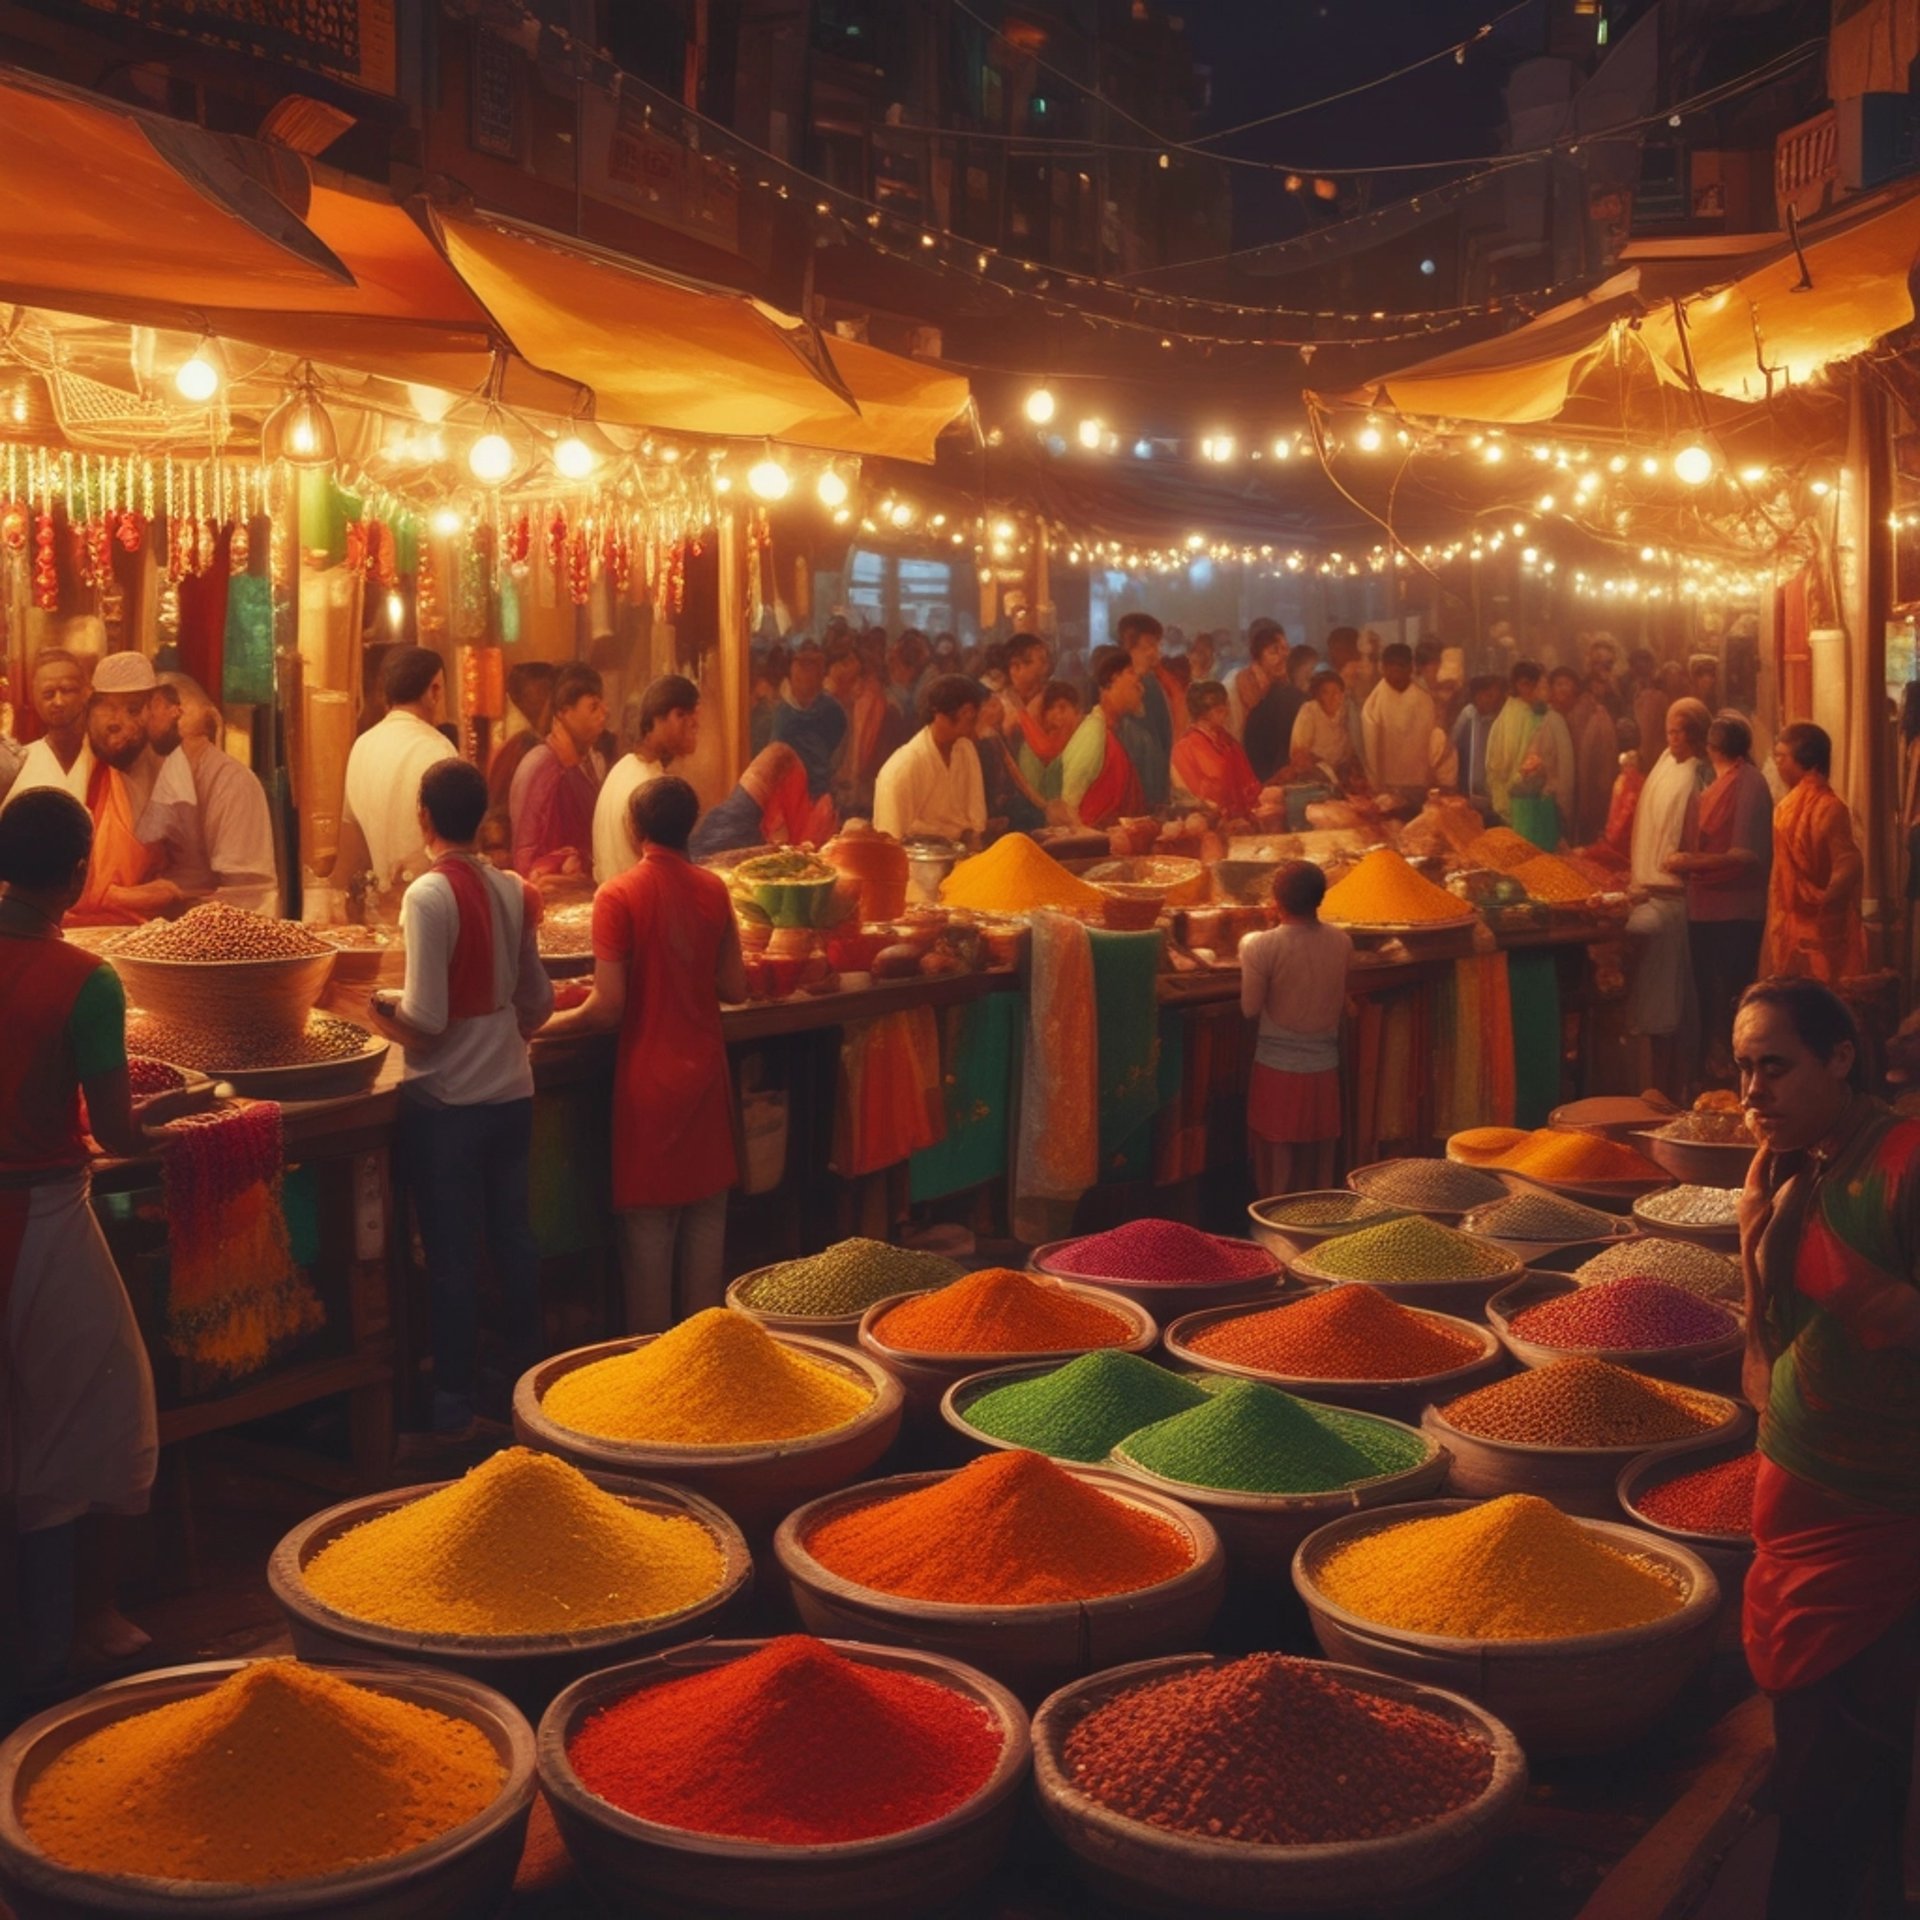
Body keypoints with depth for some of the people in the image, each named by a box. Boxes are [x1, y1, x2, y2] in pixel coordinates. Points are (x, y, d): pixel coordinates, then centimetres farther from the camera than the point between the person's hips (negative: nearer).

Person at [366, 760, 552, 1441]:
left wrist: (383, 1018, -1)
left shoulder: (430, 895, -17)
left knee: (450, 1255, 3)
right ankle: (526, 1380, 28)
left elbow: (425, 1023, -20)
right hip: (510, 1093, 6)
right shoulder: (514, 891, 1)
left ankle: (454, 1406, 12)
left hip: (445, 1103, -6)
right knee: (513, 1238, 16)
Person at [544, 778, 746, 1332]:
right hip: (705, 1072, 4)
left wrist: (544, 1025, -1)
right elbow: (735, 987, 4)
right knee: (706, 1218, 13)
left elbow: (607, 1008, -16)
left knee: (649, 1224, 6)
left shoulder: (619, 895, -14)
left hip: (649, 1077, -4)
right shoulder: (714, 890, 0)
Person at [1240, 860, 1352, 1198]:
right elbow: (1343, 1004, 6)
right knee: (1318, 1175, 14)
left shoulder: (1262, 947, -17)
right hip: (1324, 1069, 4)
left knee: (1277, 1176, 7)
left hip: (1278, 1071, -4)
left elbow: (1251, 1009, -9)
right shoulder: (1342, 944, -3)